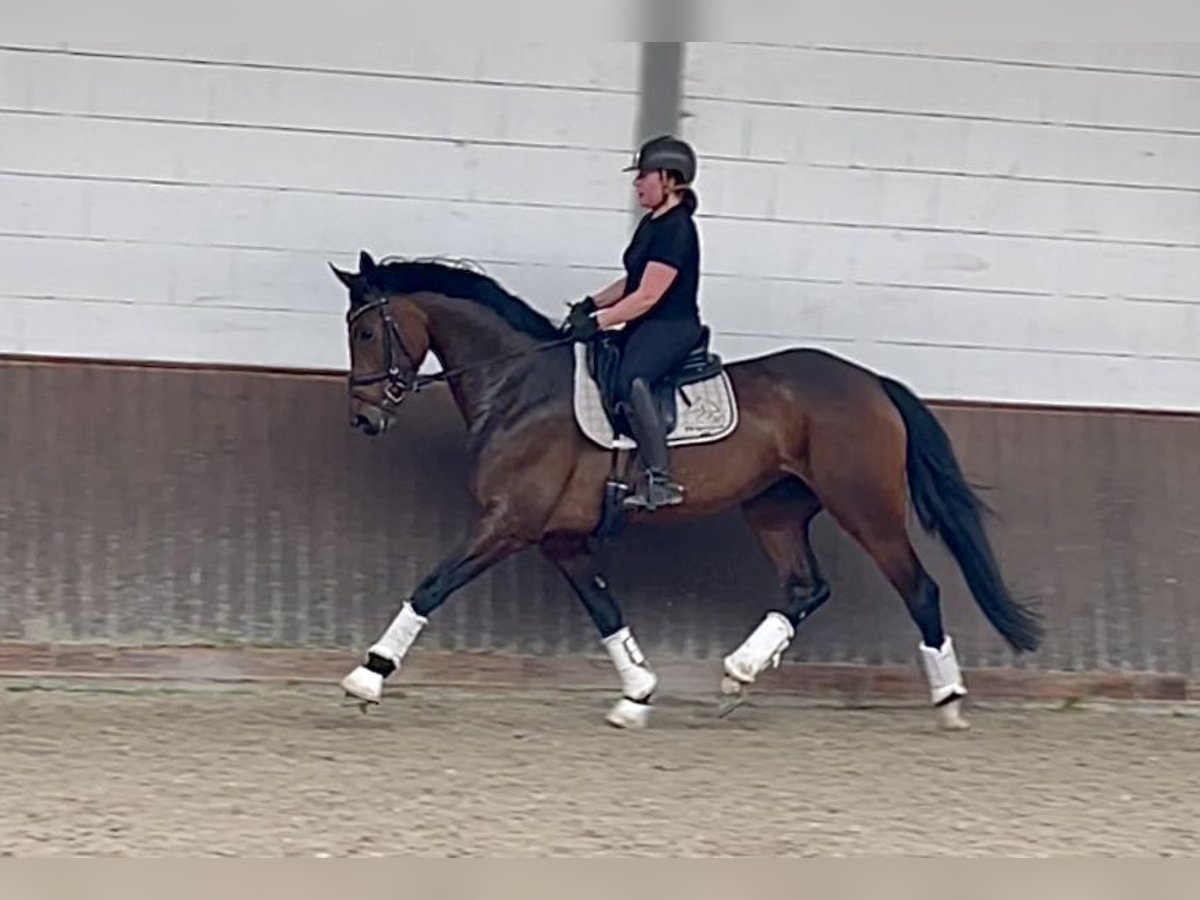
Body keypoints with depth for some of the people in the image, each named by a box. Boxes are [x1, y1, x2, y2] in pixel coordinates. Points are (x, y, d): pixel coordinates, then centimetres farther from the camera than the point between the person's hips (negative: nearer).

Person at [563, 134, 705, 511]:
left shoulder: (676, 230, -16)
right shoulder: (651, 224, 14)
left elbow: (647, 296, -20)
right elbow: (634, 281, 24)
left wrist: (596, 322, -18)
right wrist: (592, 303, 11)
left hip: (671, 328, -12)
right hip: (643, 327, 12)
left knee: (631, 379, -35)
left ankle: (659, 480, -38)